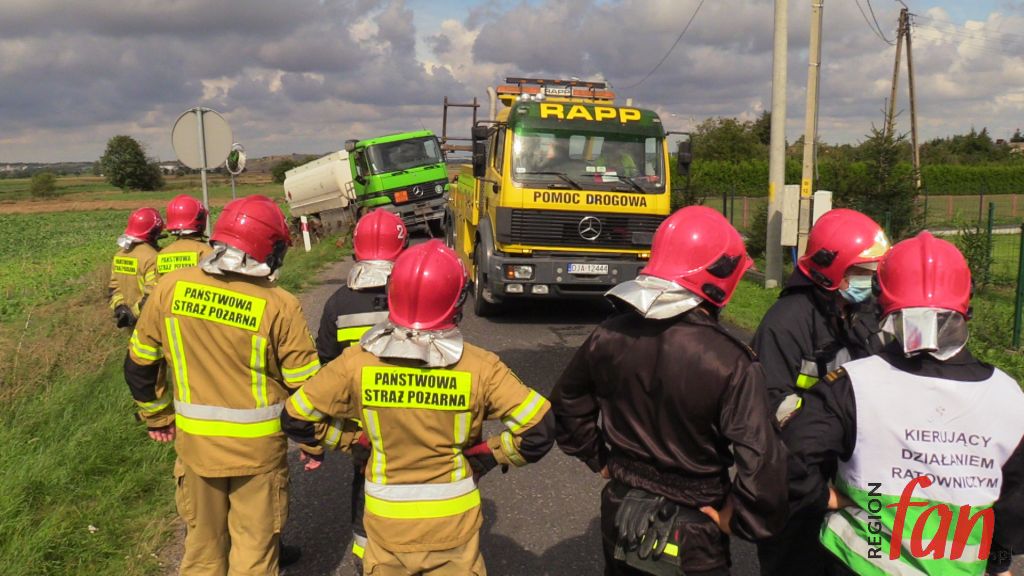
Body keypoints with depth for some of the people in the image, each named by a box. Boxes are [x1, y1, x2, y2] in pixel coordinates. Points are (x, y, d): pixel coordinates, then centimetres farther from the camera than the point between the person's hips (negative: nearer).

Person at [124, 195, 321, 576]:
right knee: (254, 544, 15)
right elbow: (306, 385, -12)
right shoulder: (278, 306, -19)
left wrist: (158, 418, 17)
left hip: (194, 441, 3)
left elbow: (138, 365, 2)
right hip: (258, 446, -3)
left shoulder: (171, 288, -9)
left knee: (203, 539, 24)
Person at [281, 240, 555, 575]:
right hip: (453, 522, -1)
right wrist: (489, 455, -2)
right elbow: (540, 427, -17)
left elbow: (295, 419, -5)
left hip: (386, 522, 2)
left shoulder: (357, 363, -15)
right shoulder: (478, 367, -19)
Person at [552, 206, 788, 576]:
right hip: (690, 530, -5)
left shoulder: (610, 336, -8)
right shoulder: (729, 362, -25)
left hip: (620, 515, 5)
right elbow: (761, 465, -28)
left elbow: (568, 403, 7)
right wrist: (734, 519, -12)